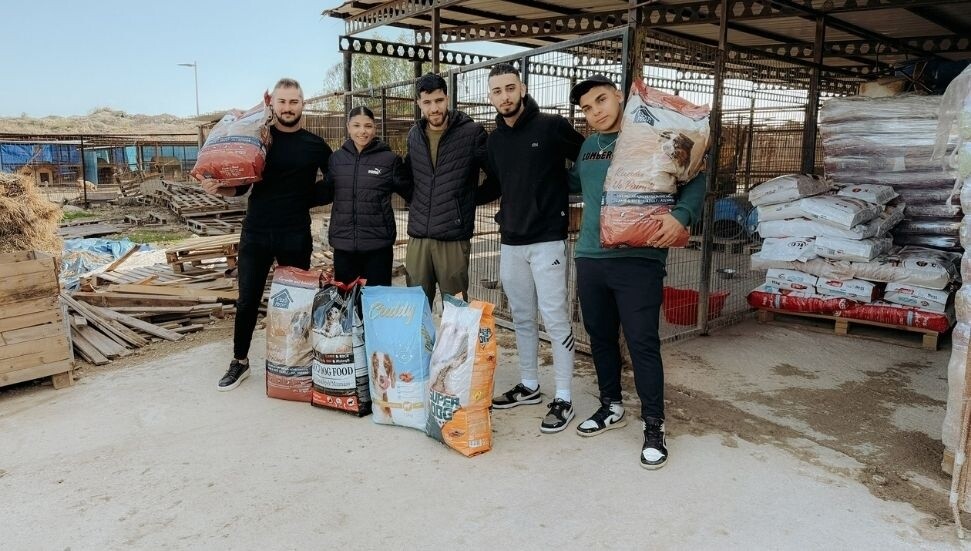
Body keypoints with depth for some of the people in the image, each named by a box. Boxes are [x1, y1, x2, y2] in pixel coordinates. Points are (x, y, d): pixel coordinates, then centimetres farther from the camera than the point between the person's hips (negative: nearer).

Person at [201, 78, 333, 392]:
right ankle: (240, 361, 22)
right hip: (256, 233, 0)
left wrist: (313, 197, 2)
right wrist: (217, 188, -14)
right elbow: (240, 186, 4)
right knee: (248, 301, 5)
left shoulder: (314, 145, 3)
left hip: (296, 235, 0)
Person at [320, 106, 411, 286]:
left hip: (378, 244, -3)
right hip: (343, 243, 3)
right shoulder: (336, 158, 7)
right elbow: (326, 193, 14)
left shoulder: (389, 159, -3)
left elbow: (409, 192, 1)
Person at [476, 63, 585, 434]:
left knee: (554, 318, -3)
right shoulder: (495, 139, 10)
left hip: (547, 239, -6)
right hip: (510, 241, 6)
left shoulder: (551, 126, -7)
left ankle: (563, 398, 7)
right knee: (521, 317, 13)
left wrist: (563, 196, -9)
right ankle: (529, 386, 28)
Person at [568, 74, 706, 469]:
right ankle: (611, 407, 33)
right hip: (589, 258, 7)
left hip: (638, 259, -6)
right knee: (600, 337, 15)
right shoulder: (587, 147, 14)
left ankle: (654, 427, 10)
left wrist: (681, 215, -24)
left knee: (642, 343, -4)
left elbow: (694, 180, -7)